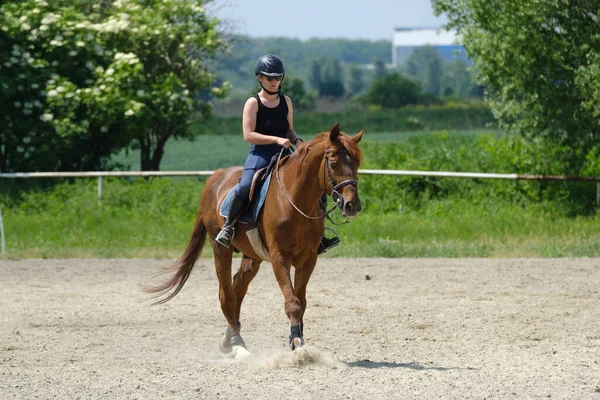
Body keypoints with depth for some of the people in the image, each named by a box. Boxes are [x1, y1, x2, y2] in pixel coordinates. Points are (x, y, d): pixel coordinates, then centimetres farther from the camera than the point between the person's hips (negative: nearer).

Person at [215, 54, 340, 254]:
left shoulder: (286, 102, 12)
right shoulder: (253, 103, -3)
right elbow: (248, 135, -12)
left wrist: (296, 141, -2)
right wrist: (276, 140, -20)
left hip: (284, 157, 5)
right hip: (260, 156, -5)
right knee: (245, 188, -33)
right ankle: (228, 226, -12)